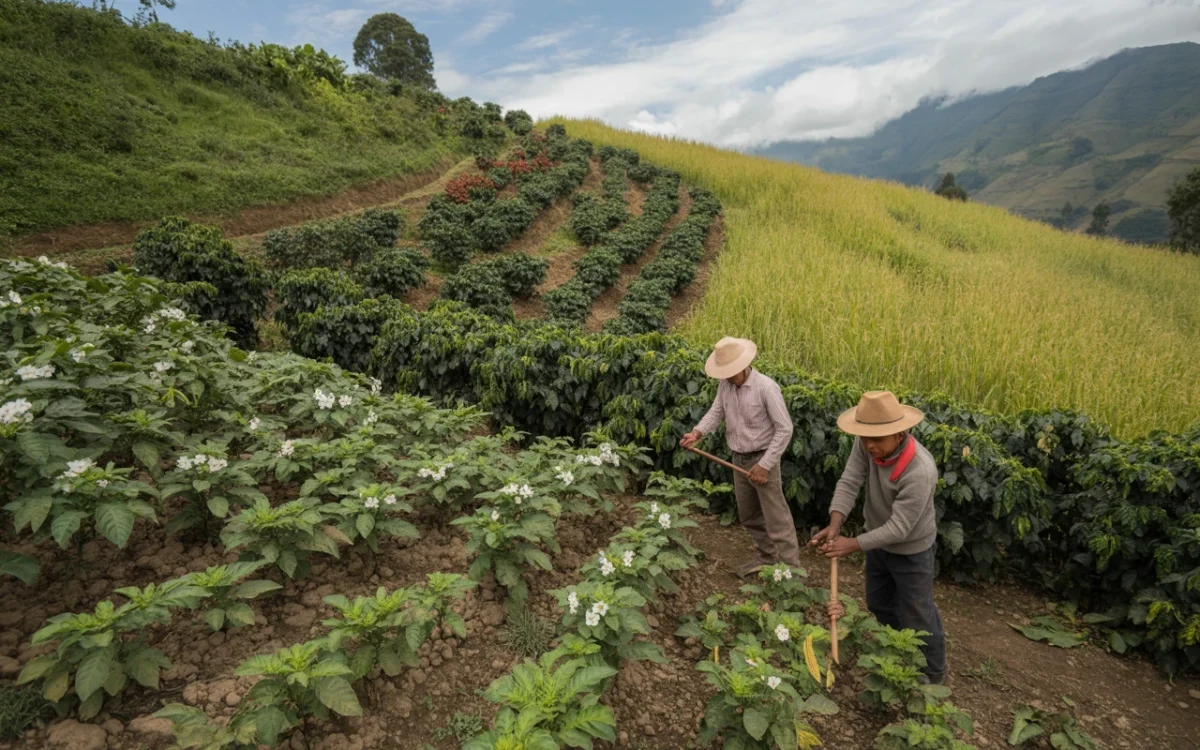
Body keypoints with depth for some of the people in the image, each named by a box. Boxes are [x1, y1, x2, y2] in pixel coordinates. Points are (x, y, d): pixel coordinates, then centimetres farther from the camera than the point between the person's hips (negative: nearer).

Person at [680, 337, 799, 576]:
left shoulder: (766, 387, -22)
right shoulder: (725, 384, -4)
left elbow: (785, 429, -19)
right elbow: (717, 411, 3)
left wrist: (765, 465, -20)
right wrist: (698, 432, -17)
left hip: (762, 459, -7)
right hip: (738, 459, 7)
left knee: (776, 518, -2)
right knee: (749, 515, 20)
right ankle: (767, 558, 38)